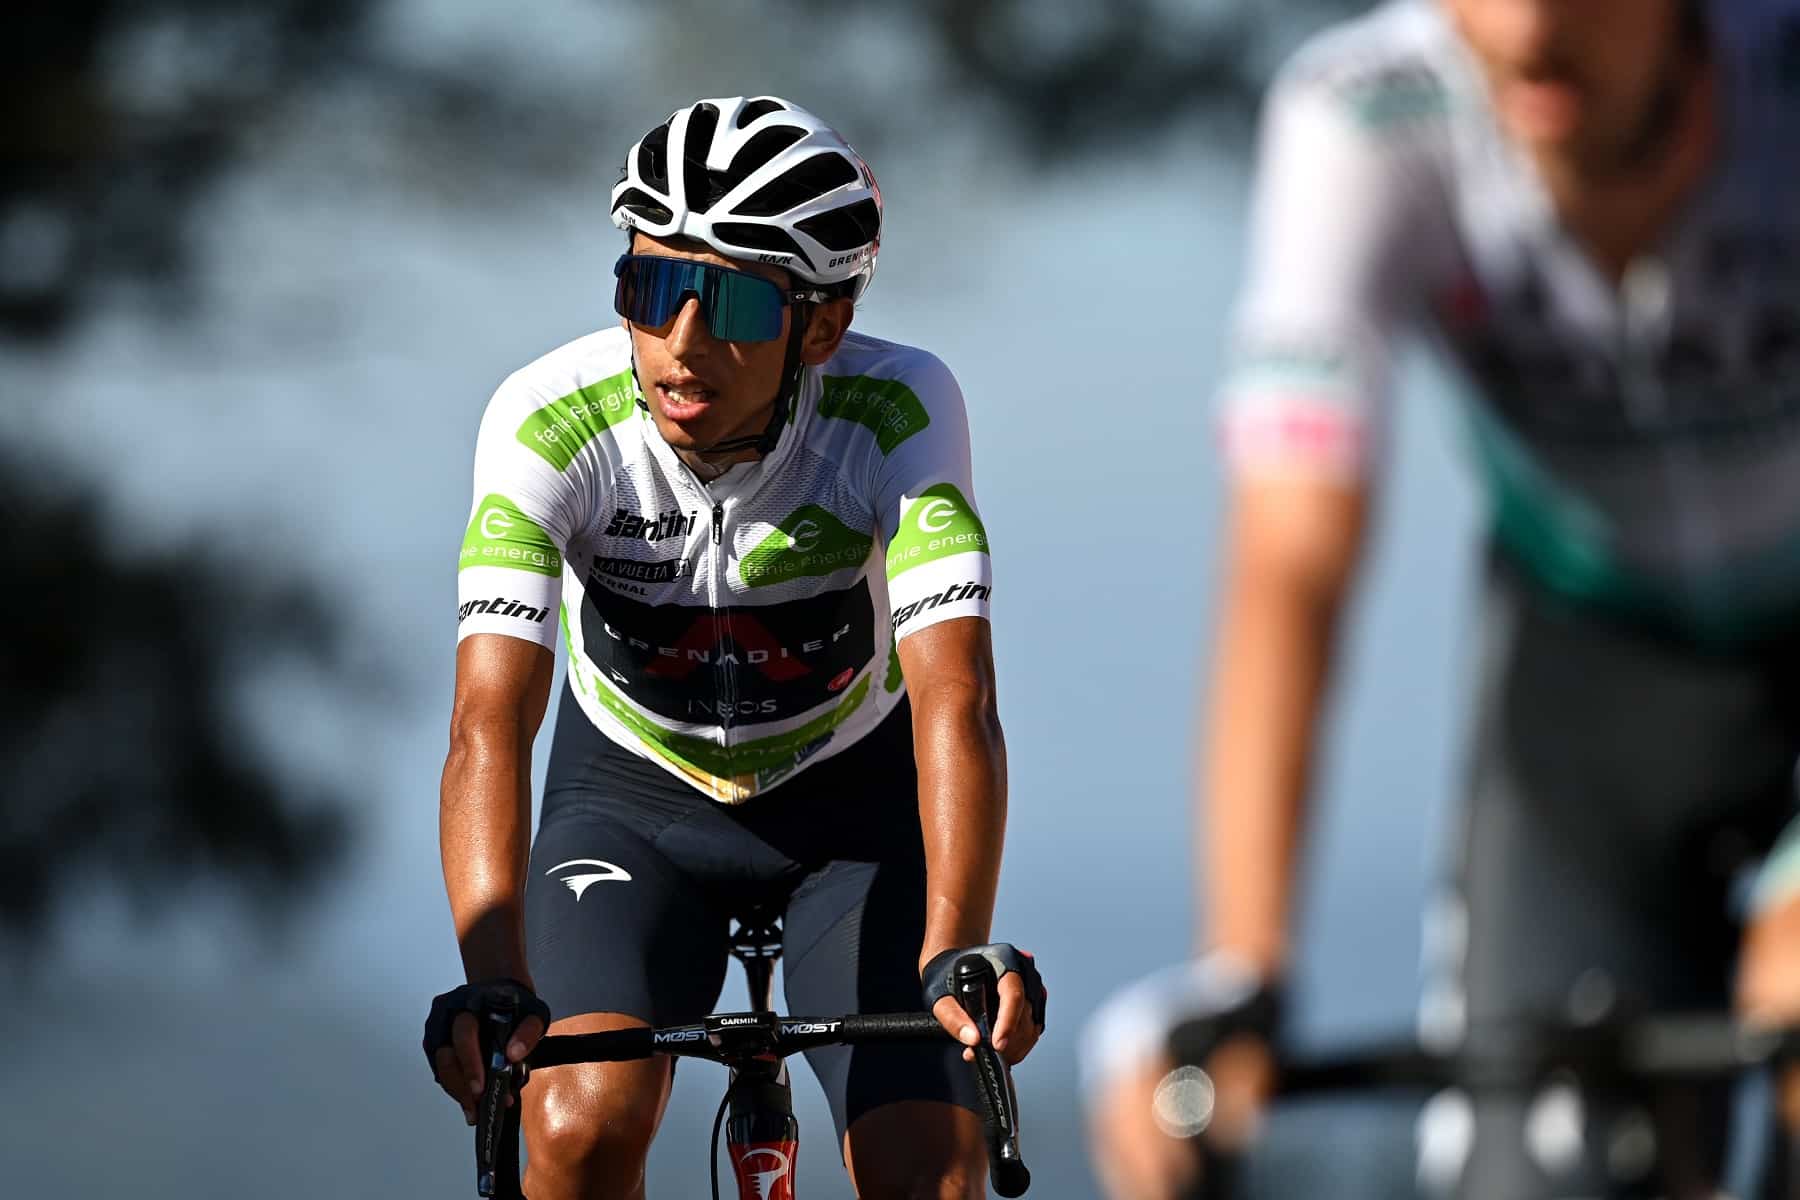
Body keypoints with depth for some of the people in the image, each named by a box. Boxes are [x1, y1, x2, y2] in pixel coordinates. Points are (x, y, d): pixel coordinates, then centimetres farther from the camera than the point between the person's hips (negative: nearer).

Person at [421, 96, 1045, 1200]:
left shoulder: (899, 414, -28)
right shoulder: (551, 424, -28)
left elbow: (954, 703, -36)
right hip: (633, 798, 0)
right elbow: (491, 721, -36)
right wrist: (492, 980, -52)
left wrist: (955, 952, -53)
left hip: (854, 798, 0)